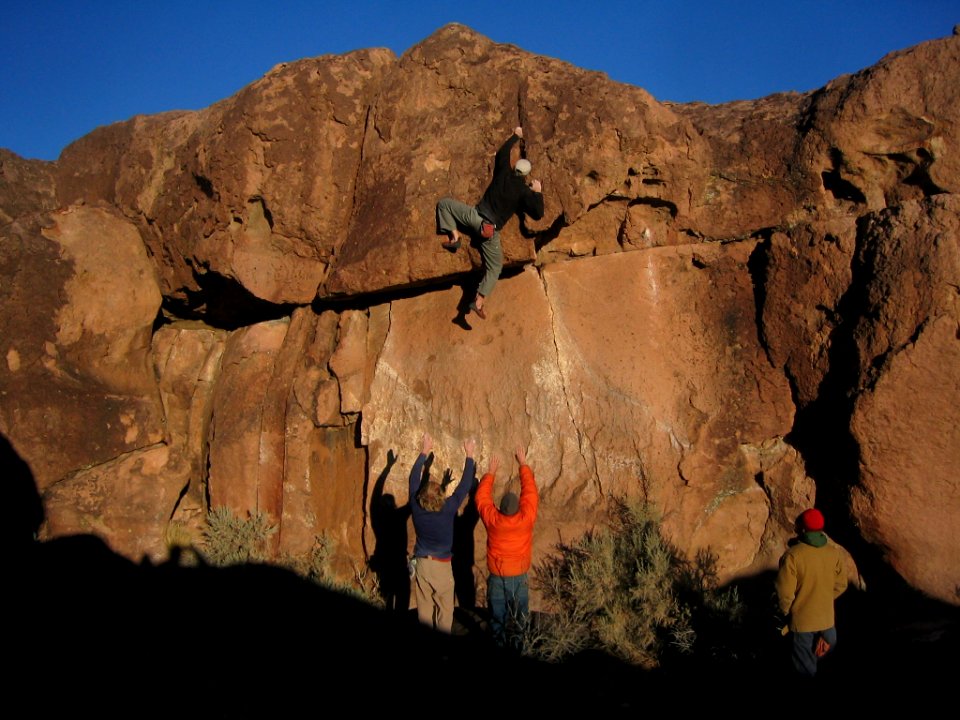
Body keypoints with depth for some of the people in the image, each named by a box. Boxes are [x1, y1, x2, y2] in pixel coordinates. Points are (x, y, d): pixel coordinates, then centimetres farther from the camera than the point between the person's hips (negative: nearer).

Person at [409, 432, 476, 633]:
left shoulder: (416, 507, -13)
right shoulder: (448, 509, -21)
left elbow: (413, 479, 0)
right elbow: (465, 485, -13)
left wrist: (424, 452, 6)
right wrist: (469, 455, -4)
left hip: (421, 563, 3)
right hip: (441, 565, -3)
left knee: (424, 608, 14)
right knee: (444, 609, 11)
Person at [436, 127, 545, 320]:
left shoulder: (504, 173, 5)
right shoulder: (525, 192, -1)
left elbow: (503, 152, 24)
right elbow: (538, 214, -4)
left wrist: (515, 136, 37)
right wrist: (538, 193, 8)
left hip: (475, 216, 1)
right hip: (491, 231, -1)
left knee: (443, 204, 19)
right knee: (494, 268, 12)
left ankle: (454, 235, 1)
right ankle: (479, 302, -6)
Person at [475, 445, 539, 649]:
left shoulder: (492, 519, -18)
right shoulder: (526, 518, -19)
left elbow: (482, 497, -2)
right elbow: (530, 491, -7)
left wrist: (491, 472, 7)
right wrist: (523, 464, 2)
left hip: (496, 576, 0)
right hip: (519, 576, 0)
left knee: (497, 613, 15)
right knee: (519, 615, 16)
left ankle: (499, 643, 25)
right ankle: (516, 643, 24)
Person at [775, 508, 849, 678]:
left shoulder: (793, 555, -24)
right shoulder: (835, 552, -9)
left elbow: (785, 593, -20)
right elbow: (840, 586, 2)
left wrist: (785, 612, -1)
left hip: (801, 619, -3)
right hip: (826, 617, 4)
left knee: (806, 666, 15)